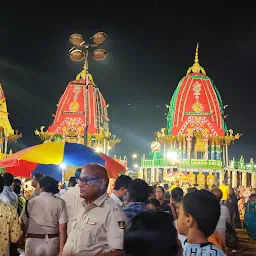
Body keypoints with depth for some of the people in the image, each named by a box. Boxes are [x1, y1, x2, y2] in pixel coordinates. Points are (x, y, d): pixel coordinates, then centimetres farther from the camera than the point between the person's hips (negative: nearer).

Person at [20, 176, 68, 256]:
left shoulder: (31, 202, -5)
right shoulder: (60, 202, -6)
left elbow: (23, 224, 2)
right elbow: (62, 228, -11)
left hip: (34, 243, 0)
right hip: (52, 243, 1)